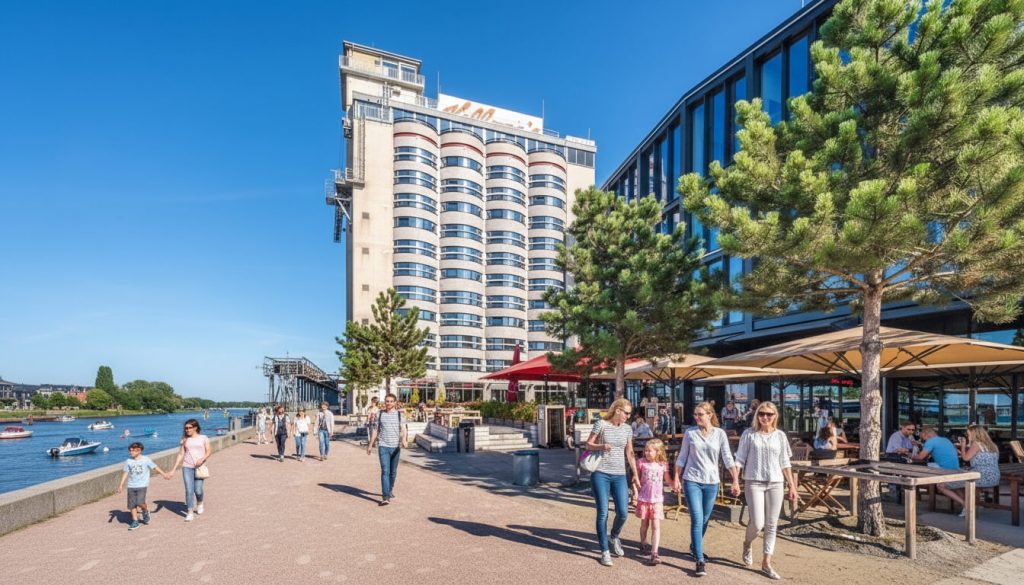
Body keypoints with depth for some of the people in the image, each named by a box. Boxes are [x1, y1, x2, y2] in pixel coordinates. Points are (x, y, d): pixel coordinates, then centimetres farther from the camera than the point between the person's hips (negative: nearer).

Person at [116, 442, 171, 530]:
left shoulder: (145, 459, -3)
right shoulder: (128, 461, 5)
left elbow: (155, 467, 3)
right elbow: (126, 473, 9)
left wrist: (164, 474, 4)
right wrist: (121, 484, 4)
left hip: (142, 485, -4)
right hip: (131, 486, 4)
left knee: (140, 502, -18)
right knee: (132, 505, 3)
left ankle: (145, 512, 13)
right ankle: (135, 522, 16)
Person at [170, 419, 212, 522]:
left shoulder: (203, 438, 3)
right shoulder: (185, 440, 9)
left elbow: (209, 451, 0)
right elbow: (181, 454, 8)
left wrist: (202, 459, -19)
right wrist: (174, 468, 2)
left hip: (200, 467, -2)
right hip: (187, 467, 2)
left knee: (198, 490, -3)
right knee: (189, 490, -6)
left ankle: (199, 503, 30)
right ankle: (189, 513, 1)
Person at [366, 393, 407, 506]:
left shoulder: (400, 414, 3)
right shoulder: (380, 414, 7)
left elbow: (403, 429, -9)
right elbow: (375, 430, 13)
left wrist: (403, 439, -28)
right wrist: (370, 444, 14)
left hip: (396, 447, 1)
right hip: (383, 447, -1)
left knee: (393, 472, 12)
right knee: (385, 471, -10)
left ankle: (390, 491, 33)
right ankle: (385, 497, -13)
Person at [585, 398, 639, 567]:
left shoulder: (628, 429, 8)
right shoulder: (601, 424, -4)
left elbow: (629, 453, 14)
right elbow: (588, 445, 1)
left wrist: (635, 474, 11)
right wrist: (601, 446, -18)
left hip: (619, 475, 4)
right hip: (600, 473, -4)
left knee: (623, 513, -2)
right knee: (603, 513, -2)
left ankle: (614, 537, 30)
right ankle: (605, 551, 11)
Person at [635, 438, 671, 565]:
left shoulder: (663, 464, -3)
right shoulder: (642, 462, -5)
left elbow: (667, 480, 9)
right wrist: (636, 492, -7)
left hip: (657, 499, 0)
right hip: (643, 498, 1)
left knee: (656, 525, -7)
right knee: (644, 524, 15)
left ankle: (654, 553, -7)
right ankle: (643, 545, 36)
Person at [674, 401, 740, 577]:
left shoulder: (720, 434, -2)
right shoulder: (690, 432, -1)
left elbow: (728, 459, -3)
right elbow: (682, 457, 4)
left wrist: (736, 480, -12)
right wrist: (677, 478, 2)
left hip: (712, 482, 2)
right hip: (692, 480, -2)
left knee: (705, 520, 15)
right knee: (697, 520, -9)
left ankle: (694, 547, 39)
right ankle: (700, 560, -5)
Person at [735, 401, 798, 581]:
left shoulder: (780, 435, 6)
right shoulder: (749, 434, -1)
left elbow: (785, 463, 11)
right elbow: (740, 459, 0)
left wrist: (792, 486, 8)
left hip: (775, 484, 3)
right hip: (754, 482, -3)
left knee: (772, 525, 5)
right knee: (757, 523, -8)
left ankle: (766, 563, 16)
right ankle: (747, 544, 24)